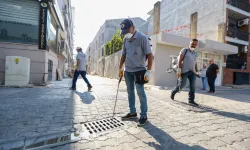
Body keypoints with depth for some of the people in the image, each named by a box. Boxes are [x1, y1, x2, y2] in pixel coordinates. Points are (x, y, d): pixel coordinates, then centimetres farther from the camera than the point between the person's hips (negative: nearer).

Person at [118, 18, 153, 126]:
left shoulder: (142, 37, -10)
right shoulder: (126, 39, 8)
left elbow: (149, 55, -12)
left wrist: (148, 71, -17)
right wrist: (120, 68, 15)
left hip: (139, 70, -6)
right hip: (127, 70, 7)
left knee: (140, 92, -3)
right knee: (130, 91, 12)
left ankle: (143, 115, 11)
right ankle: (132, 112, 27)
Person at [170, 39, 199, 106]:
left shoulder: (195, 53, 20)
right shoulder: (184, 50, 2)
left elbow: (195, 63, 23)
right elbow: (180, 60, -7)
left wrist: (197, 71, 16)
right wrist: (179, 69, -16)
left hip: (192, 71, 6)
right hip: (184, 71, -6)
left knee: (193, 86, -2)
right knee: (182, 84, -4)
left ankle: (191, 100, 5)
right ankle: (173, 92, 21)